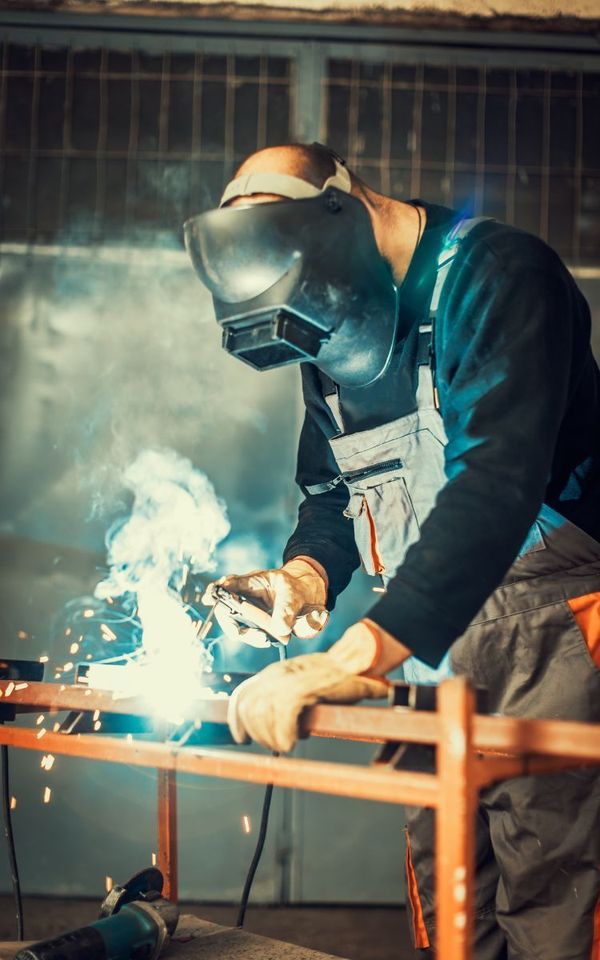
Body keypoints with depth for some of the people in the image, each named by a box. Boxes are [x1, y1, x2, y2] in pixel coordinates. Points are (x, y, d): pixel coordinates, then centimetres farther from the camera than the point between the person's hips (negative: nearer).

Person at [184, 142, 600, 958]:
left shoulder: (496, 276, -16)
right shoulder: (335, 338, 11)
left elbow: (497, 482, -29)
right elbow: (329, 493, 18)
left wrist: (358, 657, -37)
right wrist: (304, 575, -7)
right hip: (432, 637, 7)